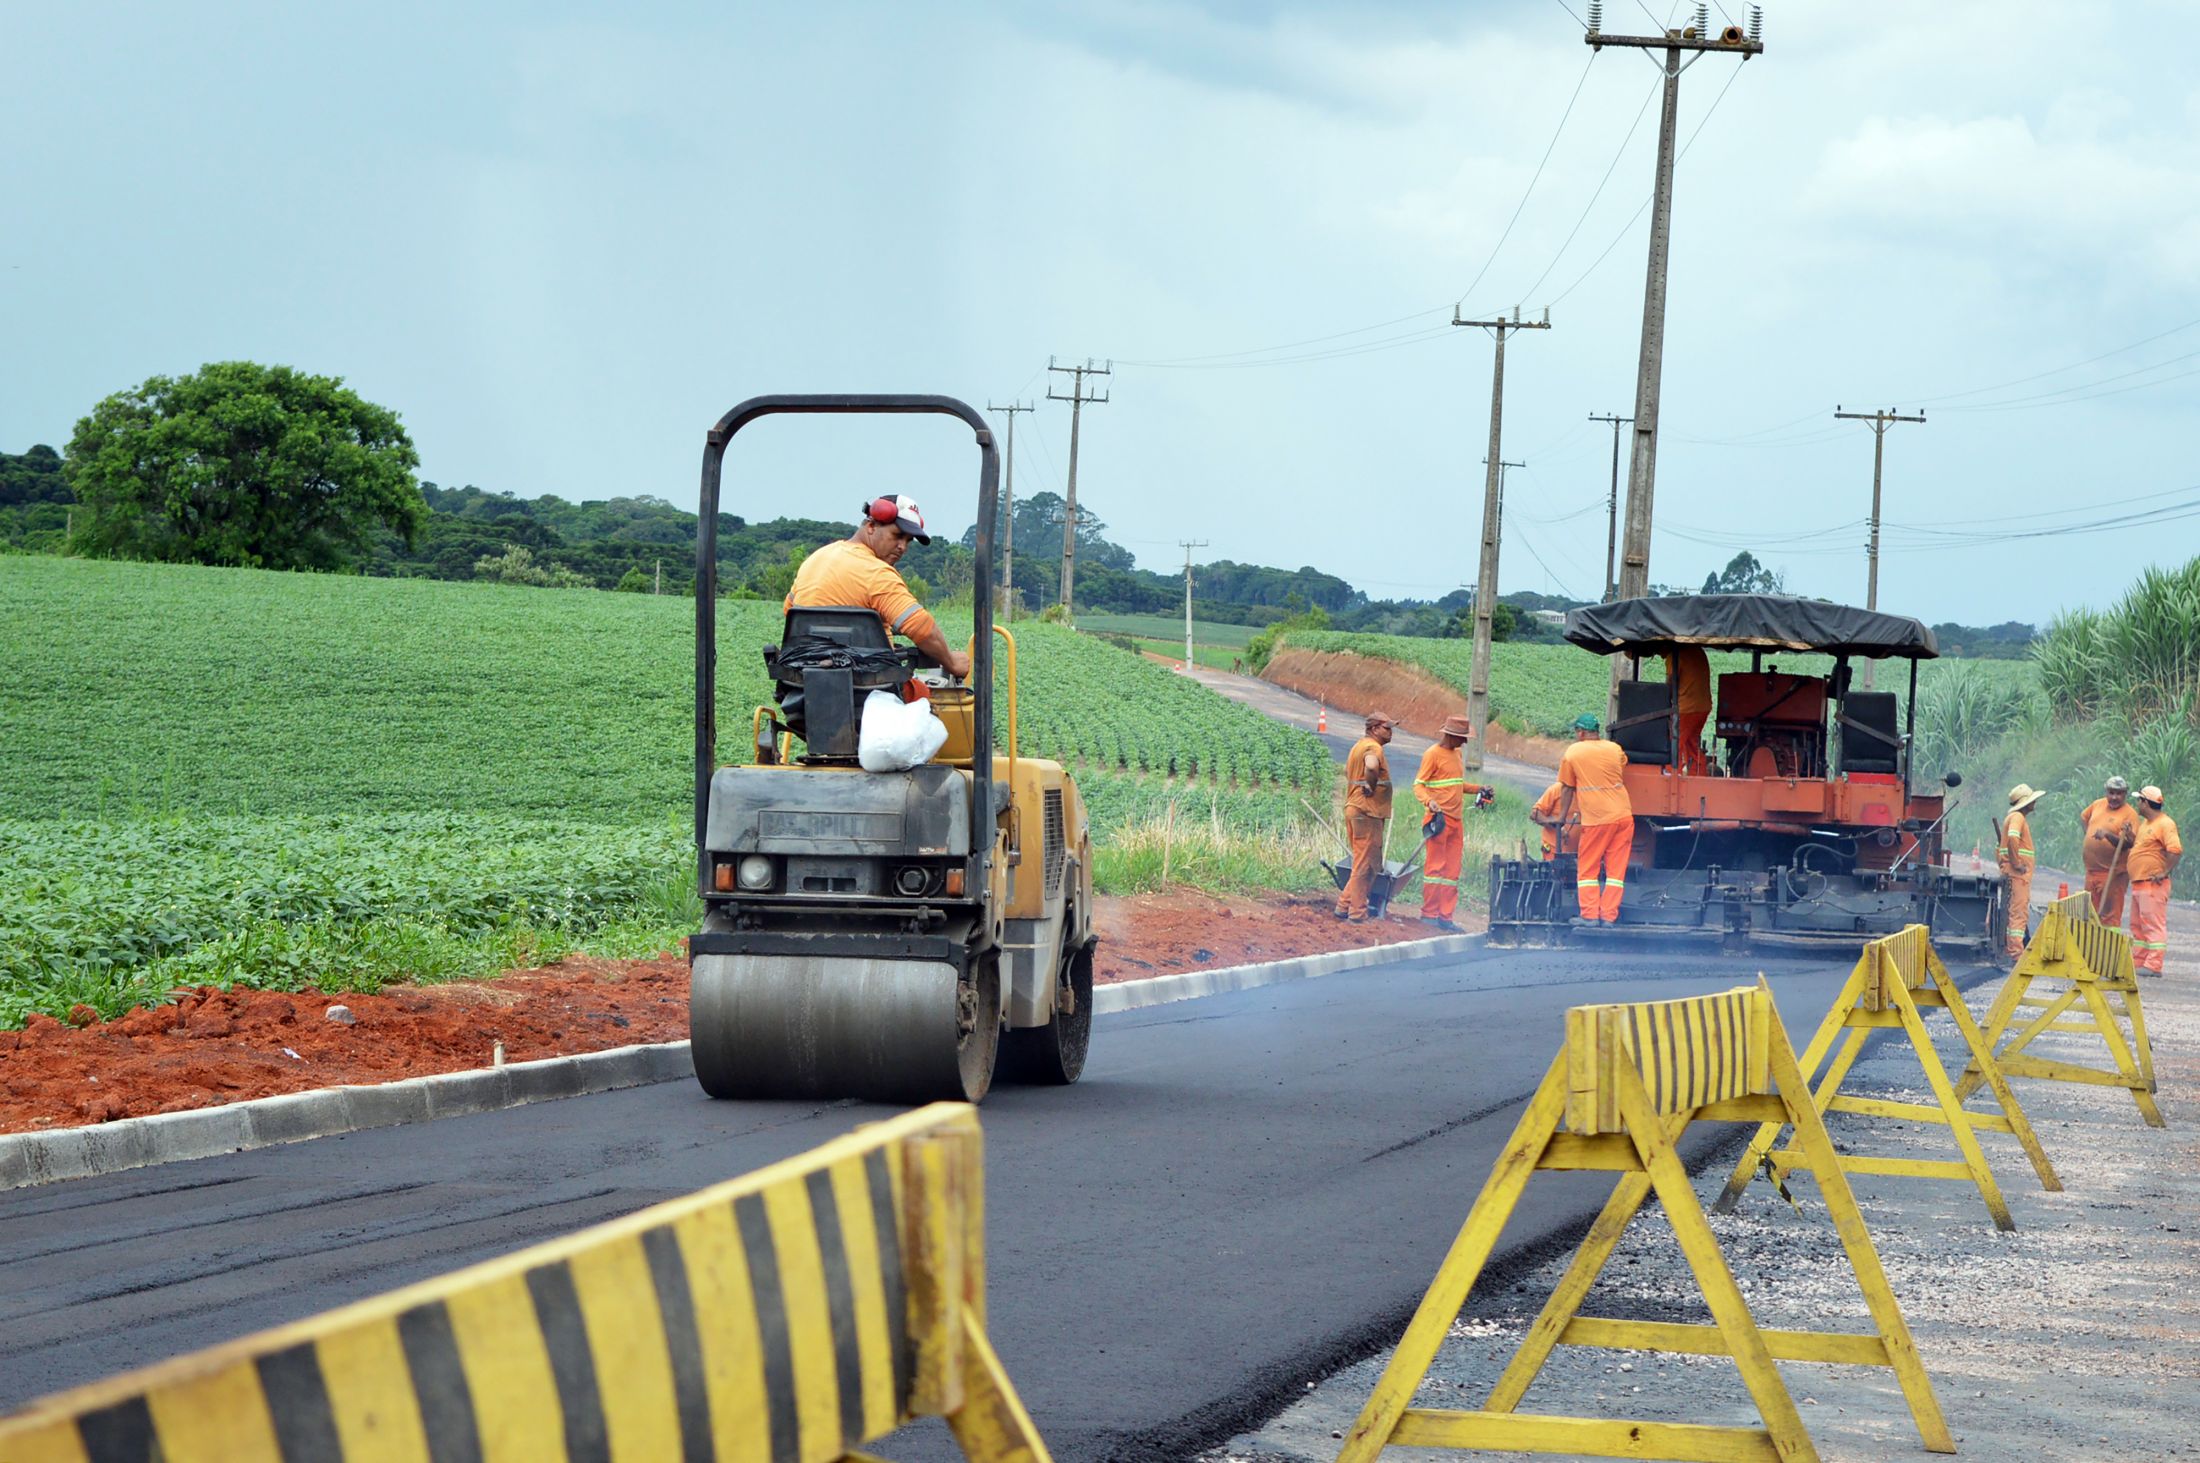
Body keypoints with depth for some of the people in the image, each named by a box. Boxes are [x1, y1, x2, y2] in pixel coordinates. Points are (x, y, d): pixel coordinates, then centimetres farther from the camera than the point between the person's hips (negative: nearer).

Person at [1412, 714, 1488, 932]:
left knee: (1452, 871, 6)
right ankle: (1429, 913, -3)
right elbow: (1418, 784, -10)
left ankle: (1446, 916, 8)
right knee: (1435, 866, -7)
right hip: (1440, 820, -8)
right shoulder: (1433, 754, -7)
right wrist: (1428, 801, -27)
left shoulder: (1457, 754, 18)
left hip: (1456, 821, 8)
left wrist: (1478, 789, 18)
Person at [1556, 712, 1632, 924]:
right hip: (1623, 816, 3)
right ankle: (1609, 916, 3)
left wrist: (1562, 817, 18)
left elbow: (1568, 788, 6)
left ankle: (1589, 915, 1)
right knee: (1616, 870, 6)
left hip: (1595, 819, -3)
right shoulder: (1615, 749, 8)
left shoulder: (1572, 753, -1)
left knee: (1587, 870, 7)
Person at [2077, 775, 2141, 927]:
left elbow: (2128, 843, -20)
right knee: (2090, 913, 13)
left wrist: (2107, 835, -33)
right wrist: (2086, 835, 15)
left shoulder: (2130, 814, -10)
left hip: (2113, 873, -7)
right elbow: (2083, 817, 29)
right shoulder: (2098, 804, 9)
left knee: (2110, 916, -8)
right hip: (2092, 869, 7)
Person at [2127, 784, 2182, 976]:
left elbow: (2175, 850, -24)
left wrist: (2165, 872, -23)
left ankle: (2153, 966, -12)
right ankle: (2137, 962, 21)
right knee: (2138, 925, 15)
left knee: (2153, 924, -11)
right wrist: (2129, 838, 14)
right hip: (2138, 882, 11)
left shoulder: (2165, 824, -14)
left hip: (2153, 884, -11)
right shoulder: (2145, 823, 19)